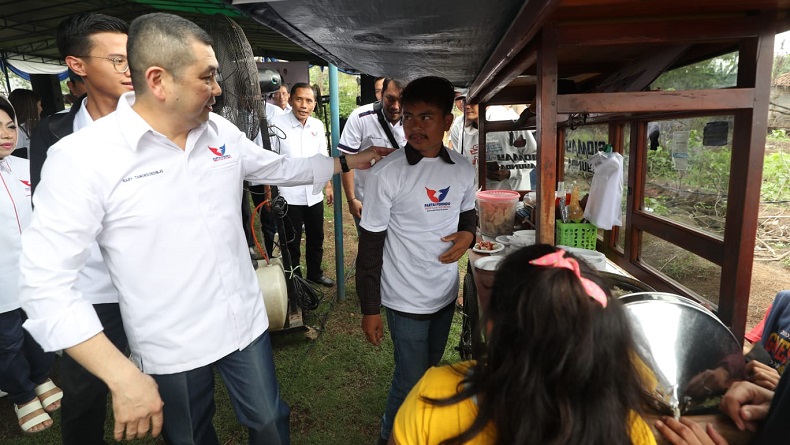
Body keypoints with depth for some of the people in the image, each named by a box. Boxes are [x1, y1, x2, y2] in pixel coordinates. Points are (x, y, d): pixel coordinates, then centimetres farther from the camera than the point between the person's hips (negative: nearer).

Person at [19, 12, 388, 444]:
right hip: (169, 353, -3)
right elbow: (46, 282, -19)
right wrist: (123, 377, -23)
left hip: (246, 324, 4)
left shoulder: (221, 131, -2)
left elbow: (282, 167, 15)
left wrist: (349, 161, 15)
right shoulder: (82, 156, -19)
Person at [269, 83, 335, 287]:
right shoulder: (277, 124, -12)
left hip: (314, 195, 5)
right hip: (289, 197, -4)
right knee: (292, 243, 10)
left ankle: (315, 273, 39)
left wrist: (328, 185, 13)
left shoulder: (318, 125, 3)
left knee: (316, 238, 19)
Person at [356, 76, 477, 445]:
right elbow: (370, 245, -13)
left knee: (431, 374, 23)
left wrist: (467, 234, -10)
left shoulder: (463, 169, -4)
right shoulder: (387, 174, -17)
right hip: (406, 300, -5)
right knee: (411, 383, 7)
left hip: (447, 293, 5)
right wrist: (369, 309, -10)